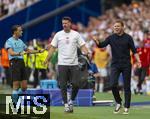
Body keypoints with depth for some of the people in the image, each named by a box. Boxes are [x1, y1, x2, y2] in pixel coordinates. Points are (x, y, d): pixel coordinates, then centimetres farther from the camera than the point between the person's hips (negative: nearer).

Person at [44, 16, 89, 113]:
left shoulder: (76, 34, 5)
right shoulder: (58, 35, 5)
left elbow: (82, 46, 2)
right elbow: (53, 47, 7)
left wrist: (87, 53, -18)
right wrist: (47, 59, -1)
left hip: (74, 64, 0)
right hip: (62, 64, 0)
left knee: (76, 84, -5)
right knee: (63, 85, -1)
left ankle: (71, 101, 16)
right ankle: (66, 104, 8)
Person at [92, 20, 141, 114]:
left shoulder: (128, 38, 0)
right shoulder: (111, 38, 4)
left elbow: (134, 50, 0)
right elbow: (101, 45, -5)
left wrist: (138, 60, -13)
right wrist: (96, 41, -26)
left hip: (126, 65, -1)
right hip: (115, 65, 1)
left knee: (127, 87, 2)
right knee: (113, 84, -12)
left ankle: (127, 107, 9)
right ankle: (118, 103, 9)